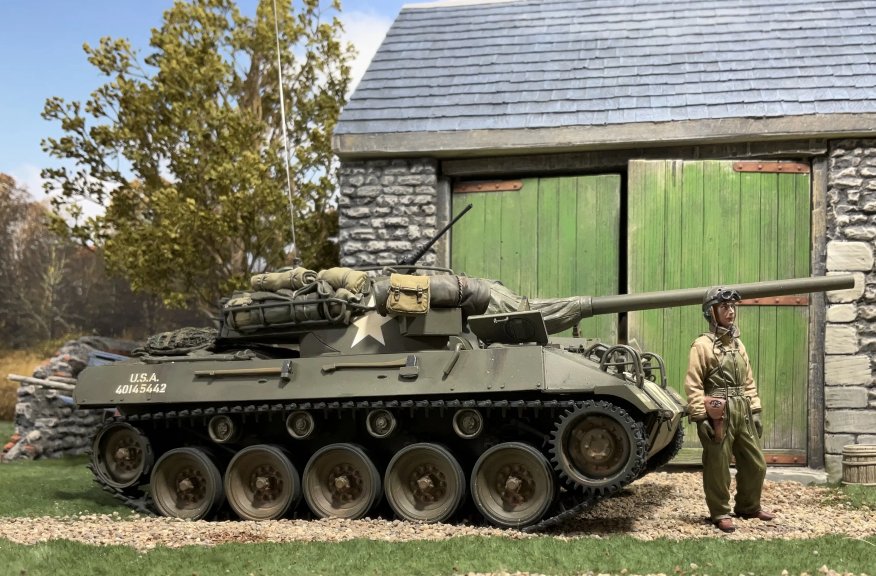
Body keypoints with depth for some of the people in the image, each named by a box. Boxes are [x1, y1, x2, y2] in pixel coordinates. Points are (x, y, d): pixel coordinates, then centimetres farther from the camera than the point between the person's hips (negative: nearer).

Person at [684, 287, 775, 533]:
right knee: (718, 467, 0)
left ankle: (748, 506, 32)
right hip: (719, 415, -7)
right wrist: (700, 418, -17)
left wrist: (756, 411, 13)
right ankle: (720, 513, 15)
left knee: (756, 464, 13)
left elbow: (749, 382, 19)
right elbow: (693, 385, -12)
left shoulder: (738, 344, 15)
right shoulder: (702, 344, -7)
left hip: (743, 413, 7)